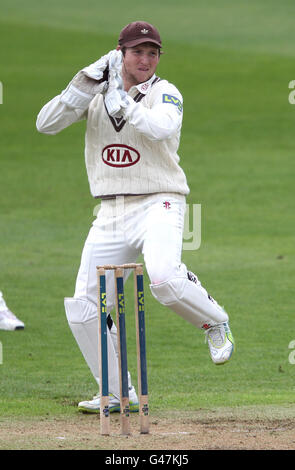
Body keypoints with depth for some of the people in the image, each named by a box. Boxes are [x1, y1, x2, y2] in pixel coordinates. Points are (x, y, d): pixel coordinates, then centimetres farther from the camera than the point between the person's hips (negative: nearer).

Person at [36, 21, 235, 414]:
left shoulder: (166, 94, -3)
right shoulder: (96, 95, 8)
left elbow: (160, 128, -25)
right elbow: (46, 124, -5)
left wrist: (119, 100, -23)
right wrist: (88, 84, -12)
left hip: (158, 204, -5)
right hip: (111, 215, 5)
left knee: (163, 276, -34)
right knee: (83, 308, -1)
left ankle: (215, 323, -5)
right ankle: (119, 393, 14)